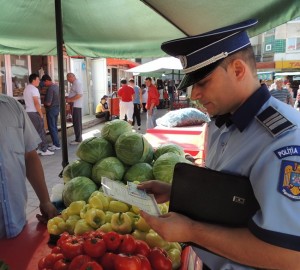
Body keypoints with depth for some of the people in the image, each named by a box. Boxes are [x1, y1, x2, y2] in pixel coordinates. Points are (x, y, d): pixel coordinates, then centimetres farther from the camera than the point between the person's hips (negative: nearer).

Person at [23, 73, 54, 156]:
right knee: (41, 131, -4)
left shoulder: (26, 89, 16)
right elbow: (36, 103, -21)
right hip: (35, 113, -9)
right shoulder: (34, 89, -14)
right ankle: (44, 150, -1)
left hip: (28, 112, 9)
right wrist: (41, 114, -16)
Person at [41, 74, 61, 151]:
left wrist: (43, 102, -2)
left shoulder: (50, 88, -21)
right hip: (57, 108, 9)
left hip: (51, 109, -9)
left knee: (52, 128, -1)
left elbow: (48, 103, -23)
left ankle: (56, 145, 2)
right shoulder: (57, 86, 7)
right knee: (54, 127, 15)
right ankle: (56, 143, 21)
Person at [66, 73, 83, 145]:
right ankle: (78, 138, 19)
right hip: (74, 106, 10)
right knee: (76, 123, 13)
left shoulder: (77, 83, -13)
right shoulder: (74, 83, 18)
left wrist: (70, 100, -18)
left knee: (77, 123, -6)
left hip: (77, 106, -10)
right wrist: (68, 98, 12)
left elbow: (79, 95, -23)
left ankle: (78, 139, 0)